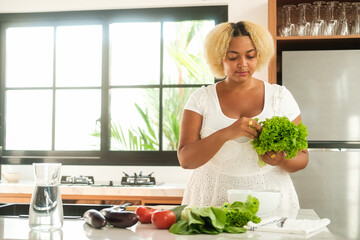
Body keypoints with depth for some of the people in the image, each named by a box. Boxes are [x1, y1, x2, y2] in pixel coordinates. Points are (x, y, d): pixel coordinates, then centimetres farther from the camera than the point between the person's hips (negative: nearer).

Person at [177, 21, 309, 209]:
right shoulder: (201, 99, 3)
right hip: (212, 199, -1)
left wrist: (282, 160, -15)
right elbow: (185, 160, -7)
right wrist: (226, 133, -22)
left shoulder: (280, 96, 7)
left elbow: (302, 158, 8)